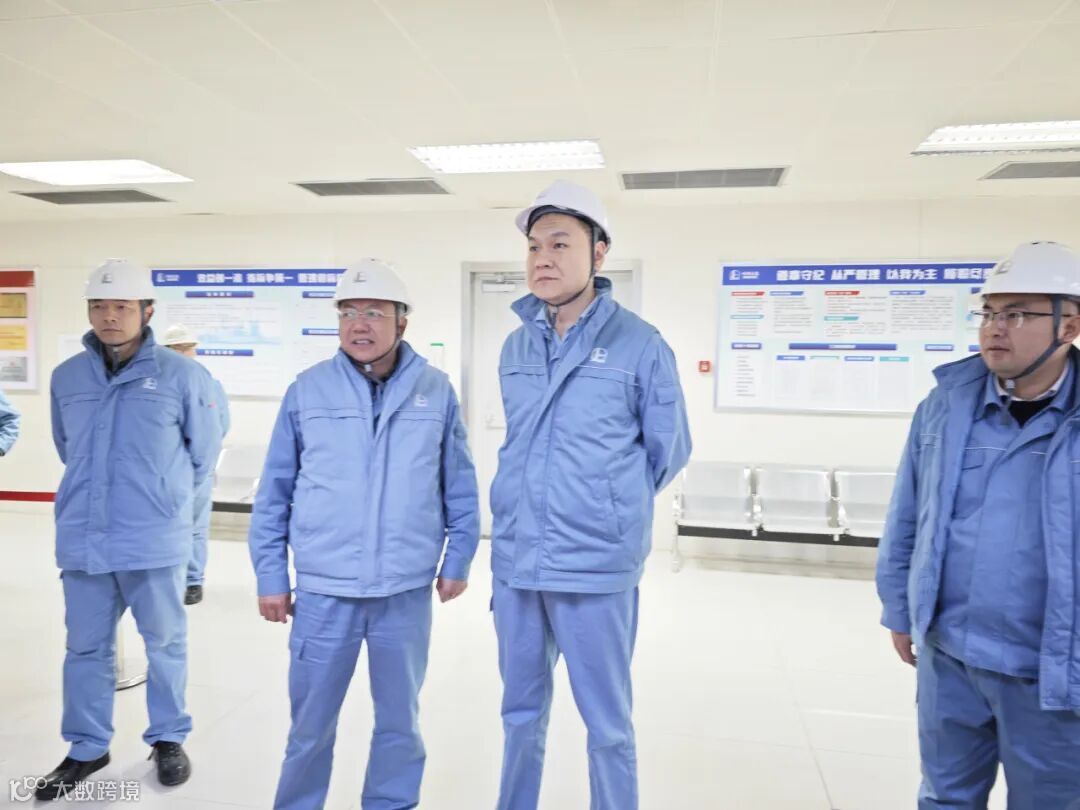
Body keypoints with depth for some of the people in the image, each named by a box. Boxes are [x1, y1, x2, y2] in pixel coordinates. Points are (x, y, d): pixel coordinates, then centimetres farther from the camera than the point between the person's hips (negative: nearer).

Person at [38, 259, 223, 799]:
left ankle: (168, 740, 31)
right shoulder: (67, 377, 4)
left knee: (165, 644, 13)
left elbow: (204, 452, 3)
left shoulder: (182, 375, -8)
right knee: (86, 648, 15)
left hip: (155, 541, -3)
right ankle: (87, 748, 34)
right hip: (82, 540, 4)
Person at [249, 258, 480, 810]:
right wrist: (271, 577, 3)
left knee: (399, 721, 17)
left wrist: (457, 560, 4)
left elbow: (460, 486, 4)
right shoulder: (307, 391, -2)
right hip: (323, 591, 0)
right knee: (310, 725, 15)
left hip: (406, 592, 1)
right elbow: (274, 493, 2)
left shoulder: (435, 391, -2)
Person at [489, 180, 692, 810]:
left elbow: (669, 450, 1)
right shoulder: (516, 347, 7)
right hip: (516, 562, 5)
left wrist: (615, 513, 8)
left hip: (596, 567, -4)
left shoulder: (639, 344, -8)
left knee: (608, 727, 11)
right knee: (522, 716, 21)